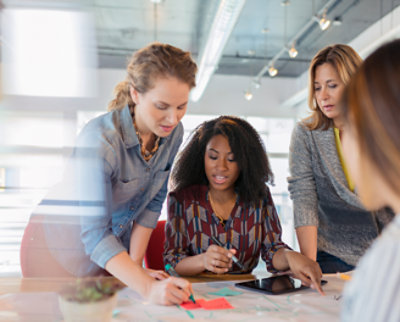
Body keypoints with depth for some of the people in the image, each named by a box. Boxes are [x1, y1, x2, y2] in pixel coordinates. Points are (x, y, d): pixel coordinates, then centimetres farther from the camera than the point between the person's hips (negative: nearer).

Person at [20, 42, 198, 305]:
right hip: (61, 245, -5)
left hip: (116, 242, 6)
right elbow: (95, 234, -35)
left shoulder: (174, 132, -13)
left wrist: (134, 263, -9)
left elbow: (152, 202, -5)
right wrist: (147, 288, -44)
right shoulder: (100, 140, -33)